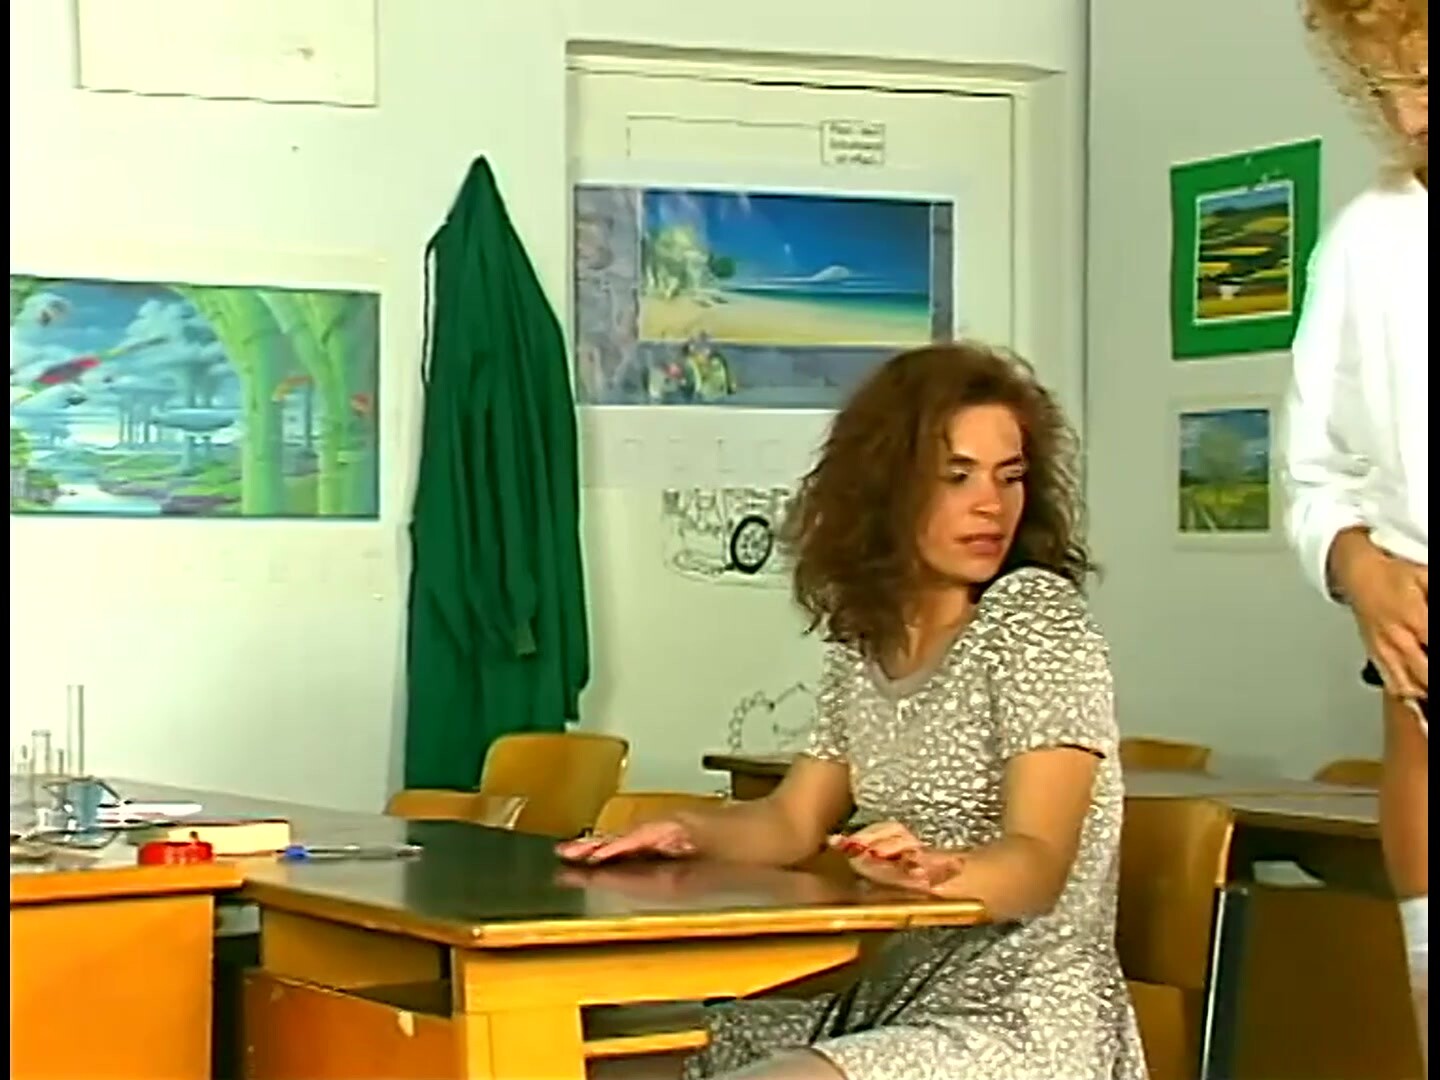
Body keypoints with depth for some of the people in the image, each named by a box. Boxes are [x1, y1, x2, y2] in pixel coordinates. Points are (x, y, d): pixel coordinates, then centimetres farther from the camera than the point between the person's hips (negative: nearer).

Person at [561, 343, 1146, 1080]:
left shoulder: (1036, 617, -11)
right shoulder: (865, 638, 9)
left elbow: (1037, 865, -20)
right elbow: (793, 822, 13)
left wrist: (935, 870, -42)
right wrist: (688, 831, -7)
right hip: (888, 1000, 7)